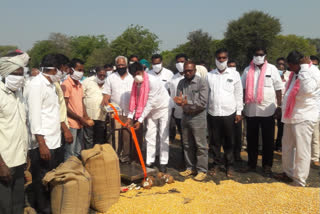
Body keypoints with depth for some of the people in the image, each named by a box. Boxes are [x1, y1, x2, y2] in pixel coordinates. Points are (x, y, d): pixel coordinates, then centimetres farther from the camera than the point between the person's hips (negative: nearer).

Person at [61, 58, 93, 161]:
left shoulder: (79, 85, 14)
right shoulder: (66, 84, -11)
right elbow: (65, 107, -14)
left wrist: (86, 117, 3)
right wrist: (81, 118, -13)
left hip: (80, 124, 8)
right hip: (71, 124, -8)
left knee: (78, 152, 15)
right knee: (70, 154, -2)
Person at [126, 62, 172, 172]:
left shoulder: (152, 81, -30)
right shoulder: (136, 83, -8)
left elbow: (150, 103, -30)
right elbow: (134, 100, -5)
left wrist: (140, 120, -29)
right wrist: (130, 117, -15)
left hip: (163, 108, -6)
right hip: (151, 110, 6)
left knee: (164, 137, -2)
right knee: (150, 136, 5)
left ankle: (163, 162, 7)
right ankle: (150, 161, 13)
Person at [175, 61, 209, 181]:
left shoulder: (201, 82, -8)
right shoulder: (181, 83, 8)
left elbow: (202, 102, -15)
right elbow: (178, 99, 3)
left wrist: (187, 102, -17)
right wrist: (180, 101, -19)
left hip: (198, 116, -5)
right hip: (185, 116, 5)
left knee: (200, 145, 0)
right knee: (187, 145, 13)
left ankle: (202, 170, 10)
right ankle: (190, 168, 25)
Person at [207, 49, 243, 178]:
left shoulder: (234, 74, 3)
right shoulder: (209, 75, 6)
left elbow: (238, 94, 3)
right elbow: (206, 94, 6)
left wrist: (239, 112, -1)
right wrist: (205, 111, 3)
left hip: (229, 113, -1)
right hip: (213, 113, 1)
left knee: (229, 142, 7)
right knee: (215, 141, 9)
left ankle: (229, 166, 20)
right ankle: (216, 163, 23)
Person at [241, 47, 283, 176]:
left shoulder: (272, 69, 0)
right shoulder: (247, 70, 6)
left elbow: (278, 89, 0)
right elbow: (243, 89, 9)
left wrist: (279, 106, -5)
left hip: (268, 110, -2)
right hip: (251, 110, 2)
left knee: (268, 140, 6)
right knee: (251, 139, 11)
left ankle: (267, 165, 19)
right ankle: (251, 164, 24)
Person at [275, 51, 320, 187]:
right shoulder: (294, 74, 14)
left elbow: (307, 89, -31)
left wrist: (304, 67, -24)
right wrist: (282, 109, 22)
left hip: (304, 118, -9)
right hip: (290, 117, 9)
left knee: (301, 150, -2)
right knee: (287, 147, 18)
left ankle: (299, 181, 7)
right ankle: (288, 173, 35)